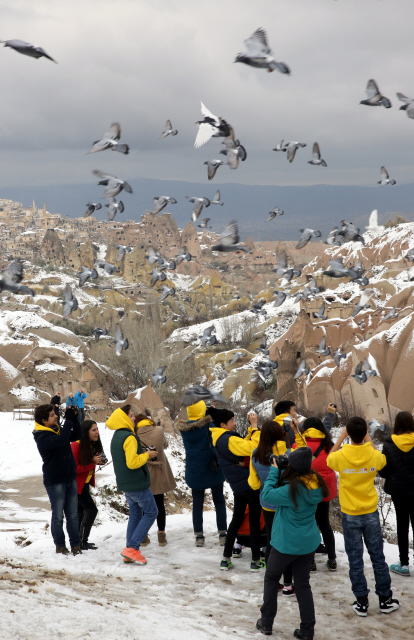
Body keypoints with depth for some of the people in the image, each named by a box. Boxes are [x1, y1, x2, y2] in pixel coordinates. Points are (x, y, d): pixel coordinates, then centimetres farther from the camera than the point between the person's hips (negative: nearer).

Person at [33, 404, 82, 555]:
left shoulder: (57, 430, 9)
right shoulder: (42, 437, -18)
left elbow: (77, 435, 14)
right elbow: (61, 440, -33)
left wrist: (74, 418, -1)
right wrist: (69, 420, -26)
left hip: (70, 478, 7)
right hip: (55, 481, -7)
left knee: (73, 515, 9)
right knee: (58, 515, 1)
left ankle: (75, 544, 14)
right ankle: (60, 546, 12)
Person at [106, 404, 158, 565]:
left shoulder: (116, 437, 11)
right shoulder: (129, 437, -20)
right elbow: (132, 462, -27)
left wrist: (143, 455, 13)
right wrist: (147, 455, -14)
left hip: (125, 484, 9)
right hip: (137, 484, -9)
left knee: (135, 514, 15)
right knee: (151, 512, -1)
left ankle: (130, 552, 13)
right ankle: (132, 547, -8)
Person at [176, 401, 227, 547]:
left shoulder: (184, 428, -4)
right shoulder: (209, 424, -16)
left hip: (194, 472, 3)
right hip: (212, 469, -2)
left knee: (197, 503, 11)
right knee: (219, 501, 11)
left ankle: (199, 536, 11)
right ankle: (222, 535, 10)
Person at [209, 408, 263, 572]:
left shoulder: (219, 439, 6)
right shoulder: (229, 440, -23)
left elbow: (243, 445, 11)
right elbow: (253, 448, -32)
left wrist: (251, 428, 2)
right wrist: (254, 426, -26)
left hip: (237, 484, 9)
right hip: (249, 483, -9)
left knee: (237, 518, 18)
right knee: (255, 521, 3)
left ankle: (226, 559, 18)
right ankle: (255, 561, 10)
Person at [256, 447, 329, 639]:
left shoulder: (292, 490, -29)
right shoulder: (315, 483, -7)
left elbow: (266, 496, -20)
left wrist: (274, 471, -14)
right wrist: (281, 470, -7)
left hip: (285, 544, -6)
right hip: (308, 543, 6)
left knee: (271, 578, 16)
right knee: (303, 584, 14)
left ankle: (266, 622, 22)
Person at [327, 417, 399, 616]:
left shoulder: (341, 456, -17)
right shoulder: (374, 456, -14)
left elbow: (329, 459, 8)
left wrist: (340, 438, 7)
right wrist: (368, 440, 14)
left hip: (350, 515, -1)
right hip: (371, 513, 1)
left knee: (355, 559, 7)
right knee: (378, 556, 13)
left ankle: (361, 602, 11)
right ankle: (385, 600, 20)